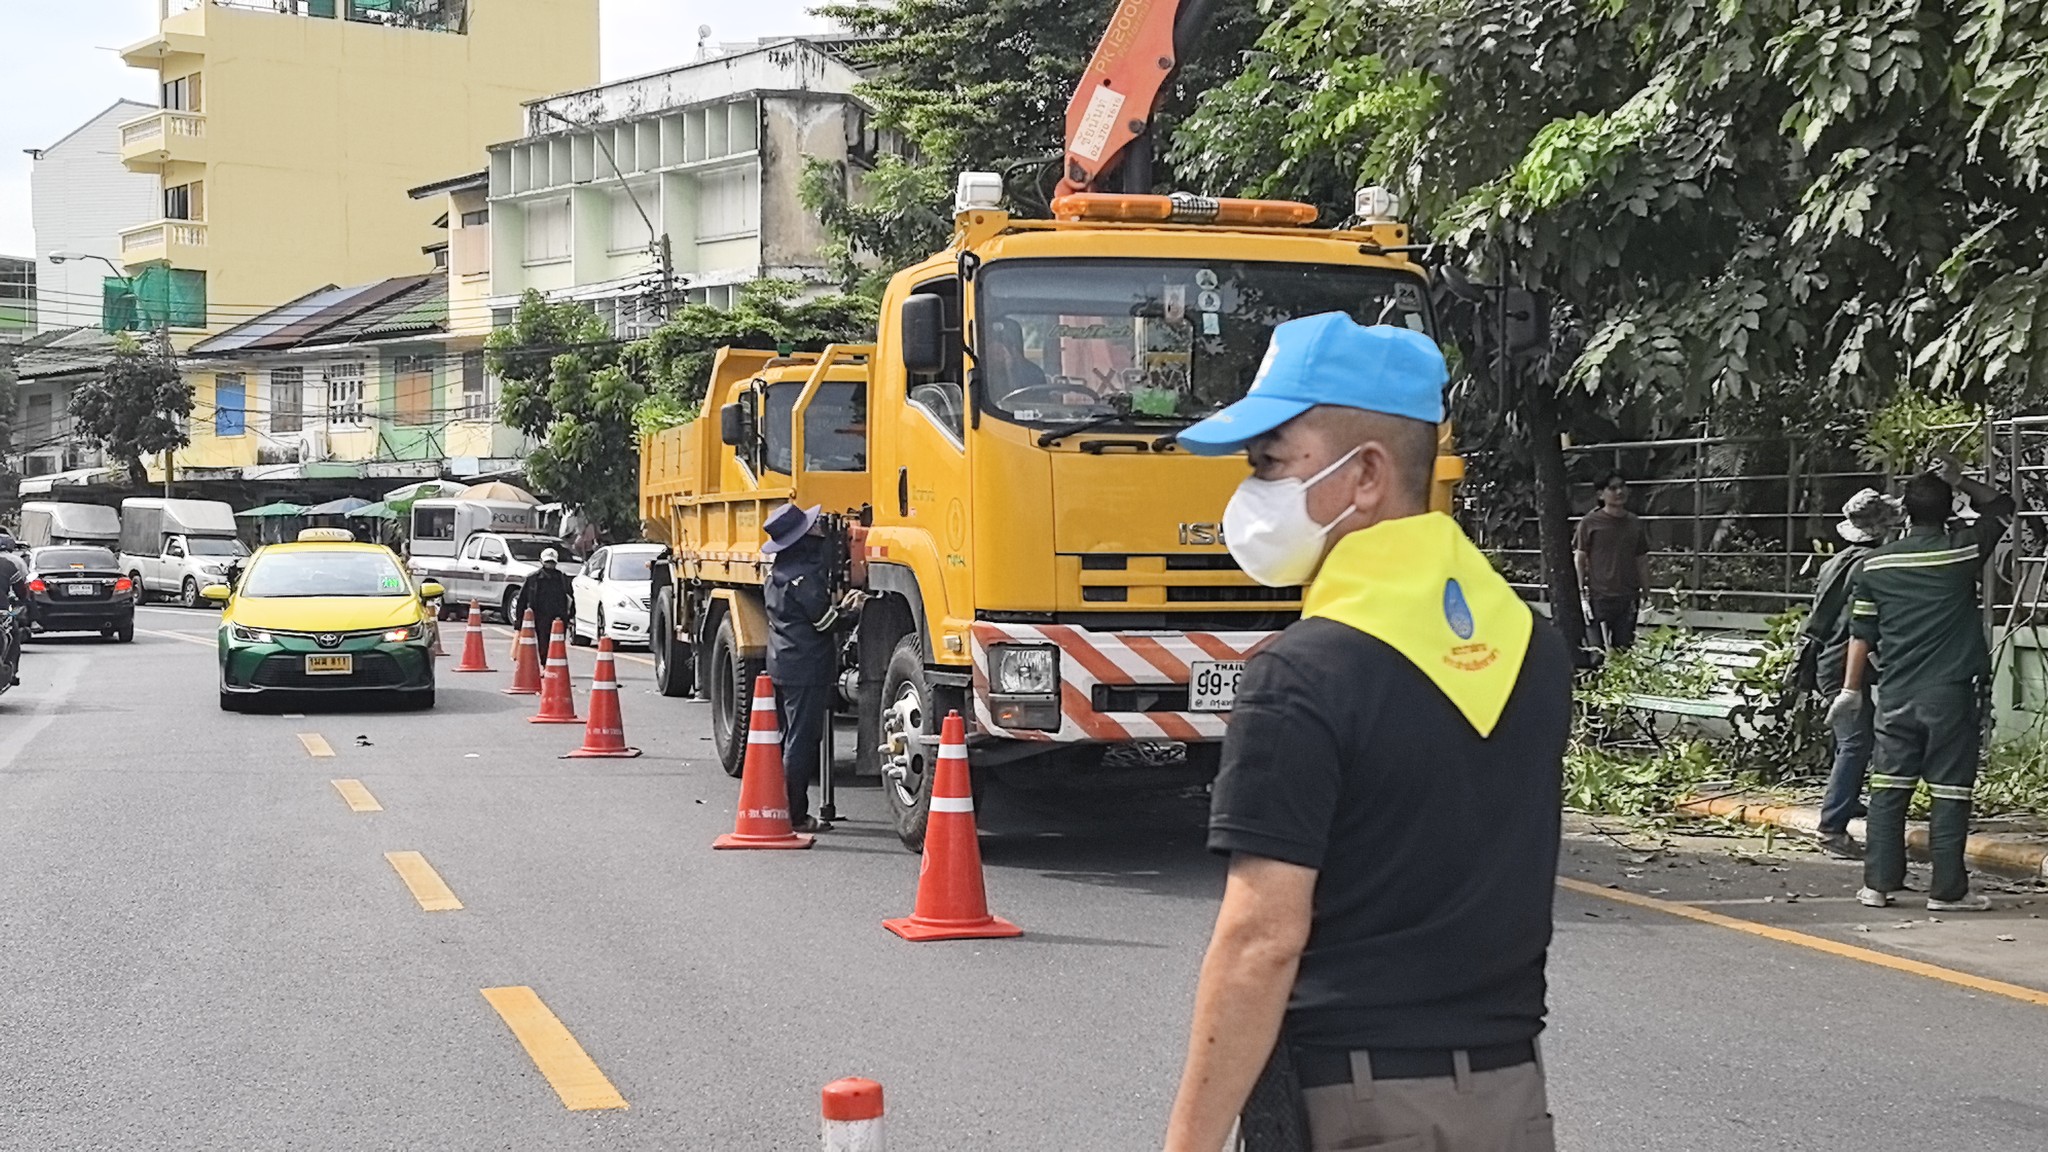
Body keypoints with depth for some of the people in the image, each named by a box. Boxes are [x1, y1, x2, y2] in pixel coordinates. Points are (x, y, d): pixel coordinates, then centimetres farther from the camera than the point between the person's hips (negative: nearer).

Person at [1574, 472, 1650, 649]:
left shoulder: (1635, 524, 10)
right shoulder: (1590, 523, -2)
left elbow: (1642, 562, 15)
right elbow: (1580, 560, 0)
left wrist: (1645, 595, 12)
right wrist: (1583, 595, -5)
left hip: (1628, 598, 4)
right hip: (1599, 598, -4)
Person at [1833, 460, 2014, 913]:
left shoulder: (1875, 564, 3)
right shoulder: (1962, 551, -5)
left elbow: (1861, 633, 6)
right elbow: (2001, 506, 13)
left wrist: (1850, 690, 13)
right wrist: (1959, 480, 16)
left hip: (1896, 696, 3)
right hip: (1951, 694, -3)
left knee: (1888, 788, 7)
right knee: (1950, 792, 1)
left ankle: (1878, 883, 9)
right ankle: (1947, 889, 4)